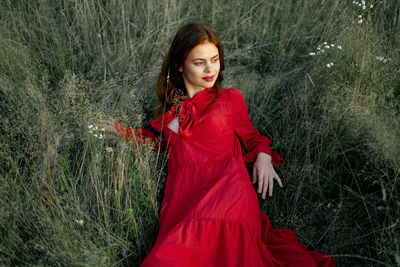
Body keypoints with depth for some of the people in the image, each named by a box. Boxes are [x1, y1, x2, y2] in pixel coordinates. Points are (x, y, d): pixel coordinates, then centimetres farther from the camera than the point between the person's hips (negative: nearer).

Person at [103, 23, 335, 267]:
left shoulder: (230, 99, 16)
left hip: (225, 185, -3)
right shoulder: (171, 106, 22)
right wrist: (120, 130, 28)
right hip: (183, 192, 3)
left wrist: (263, 156, 4)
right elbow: (160, 140, 37)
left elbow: (252, 137, 27)